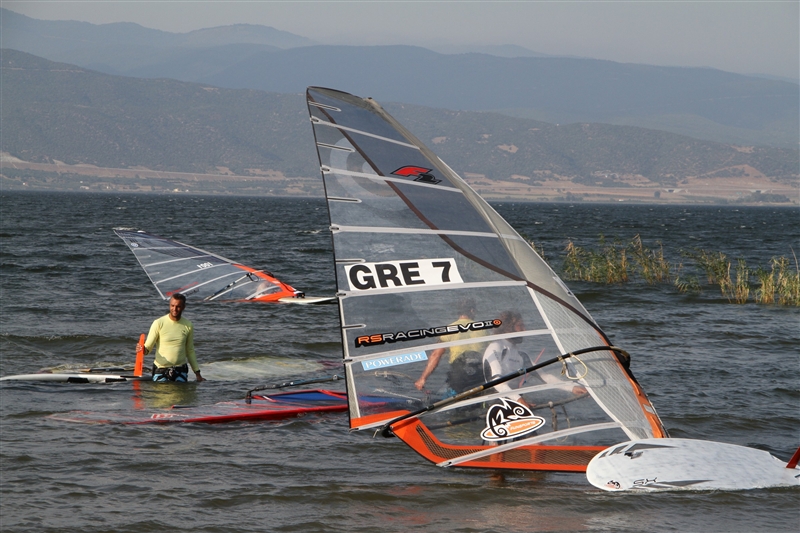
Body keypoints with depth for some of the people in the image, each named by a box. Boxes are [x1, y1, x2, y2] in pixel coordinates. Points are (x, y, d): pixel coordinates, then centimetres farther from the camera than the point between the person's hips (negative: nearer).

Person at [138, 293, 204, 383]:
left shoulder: (188, 326, 3)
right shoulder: (159, 323, -7)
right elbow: (148, 348, -8)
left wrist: (197, 374, 13)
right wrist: (143, 349, -33)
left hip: (181, 371, 2)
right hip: (161, 370, -2)